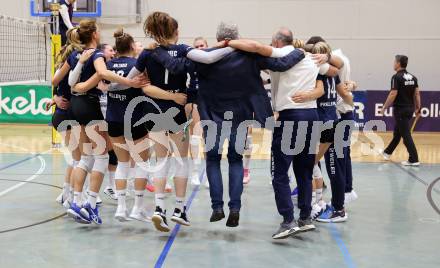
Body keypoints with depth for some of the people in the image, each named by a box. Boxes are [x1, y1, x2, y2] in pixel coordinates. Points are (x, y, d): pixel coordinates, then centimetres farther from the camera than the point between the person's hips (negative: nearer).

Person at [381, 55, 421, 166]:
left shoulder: (397, 77, -15)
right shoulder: (413, 77, 8)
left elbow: (393, 94, -18)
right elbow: (417, 94, 7)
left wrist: (384, 107, -9)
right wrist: (418, 108, 12)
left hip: (400, 109, -8)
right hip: (410, 109, 8)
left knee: (406, 135, -5)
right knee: (397, 132, 21)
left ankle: (414, 160, -7)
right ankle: (388, 152, 36)